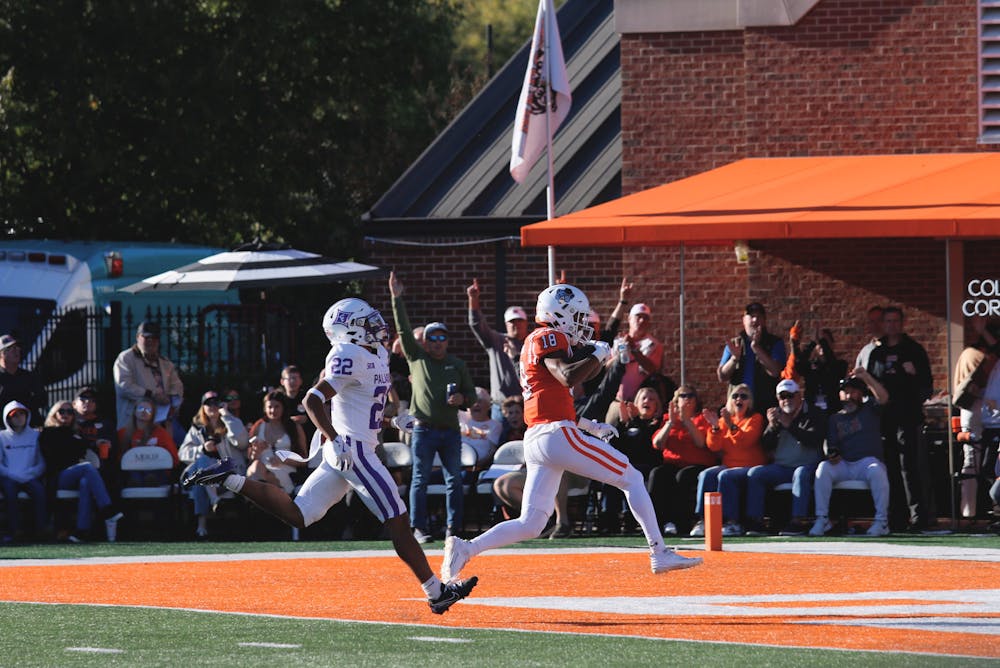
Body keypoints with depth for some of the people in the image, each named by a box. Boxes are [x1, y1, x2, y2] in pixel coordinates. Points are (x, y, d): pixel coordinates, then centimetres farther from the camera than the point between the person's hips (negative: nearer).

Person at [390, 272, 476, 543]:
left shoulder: (457, 365, 11)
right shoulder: (417, 358, 5)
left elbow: (472, 393, 17)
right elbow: (403, 329, -2)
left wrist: (462, 399, -7)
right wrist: (397, 299, -10)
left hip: (451, 430, 2)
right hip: (424, 429, -2)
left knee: (454, 480, 4)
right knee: (420, 479, -2)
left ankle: (454, 527, 9)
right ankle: (419, 528, 1)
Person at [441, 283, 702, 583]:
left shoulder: (534, 343, 24)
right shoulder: (548, 338, -4)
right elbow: (568, 377, -20)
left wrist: (589, 425, 23)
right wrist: (598, 355, -6)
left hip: (535, 442, 9)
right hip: (559, 436, -9)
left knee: (529, 525, 7)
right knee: (632, 479, 2)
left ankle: (465, 549, -8)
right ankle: (660, 554, 0)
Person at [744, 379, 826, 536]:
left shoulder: (814, 414, 1)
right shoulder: (777, 415, 15)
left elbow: (813, 440, -16)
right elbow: (766, 446, 9)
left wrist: (789, 425, -20)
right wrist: (772, 426, -10)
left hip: (807, 465, -5)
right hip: (781, 467, 5)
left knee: (801, 474, -38)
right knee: (755, 473, -16)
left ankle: (798, 522, -44)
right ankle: (755, 521, -22)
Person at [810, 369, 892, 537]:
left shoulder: (869, 409, 13)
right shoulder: (835, 419, 21)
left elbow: (883, 398, -9)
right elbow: (831, 444, 11)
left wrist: (866, 377, -18)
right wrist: (832, 454, -14)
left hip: (868, 461, -3)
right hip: (844, 465, 3)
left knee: (876, 471, -36)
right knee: (823, 468, -26)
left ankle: (881, 521, -29)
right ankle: (822, 520, -24)